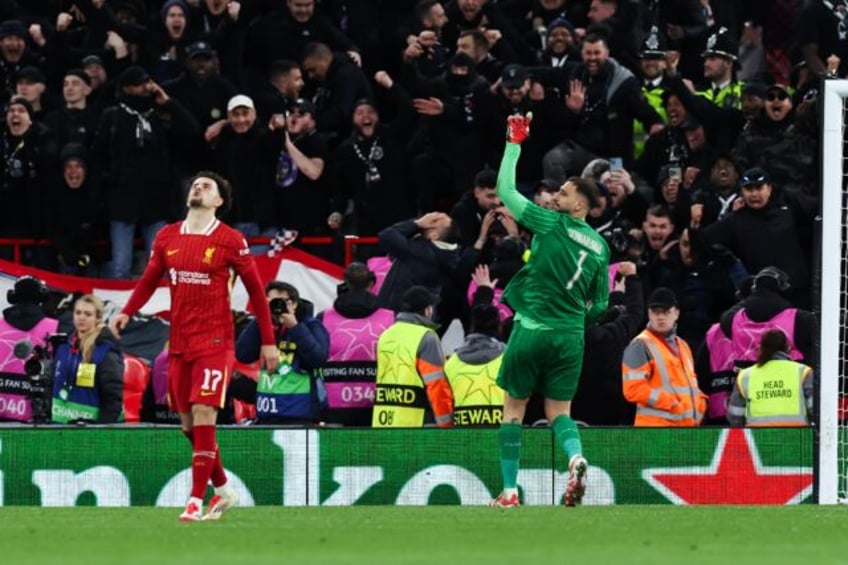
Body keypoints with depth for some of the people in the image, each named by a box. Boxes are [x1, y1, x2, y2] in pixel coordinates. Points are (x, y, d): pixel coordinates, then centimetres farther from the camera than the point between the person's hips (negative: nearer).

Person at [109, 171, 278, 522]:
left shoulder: (231, 241, -4)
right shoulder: (167, 238, 9)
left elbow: (255, 290, 1)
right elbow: (149, 280, 17)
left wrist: (268, 341, 0)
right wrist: (126, 313, 1)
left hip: (215, 342, -5)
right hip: (179, 344, 5)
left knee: (203, 416, -15)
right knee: (189, 424, 7)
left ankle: (196, 502, -12)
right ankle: (222, 490, 25)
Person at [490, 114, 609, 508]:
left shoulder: (552, 224, -6)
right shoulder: (600, 247, 9)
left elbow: (506, 190, -1)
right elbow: (599, 305, 14)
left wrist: (515, 143, 8)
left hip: (533, 328, -4)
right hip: (571, 335, 4)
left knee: (514, 407, 7)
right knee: (559, 410, 12)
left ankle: (509, 491, 5)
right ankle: (575, 458, -21)